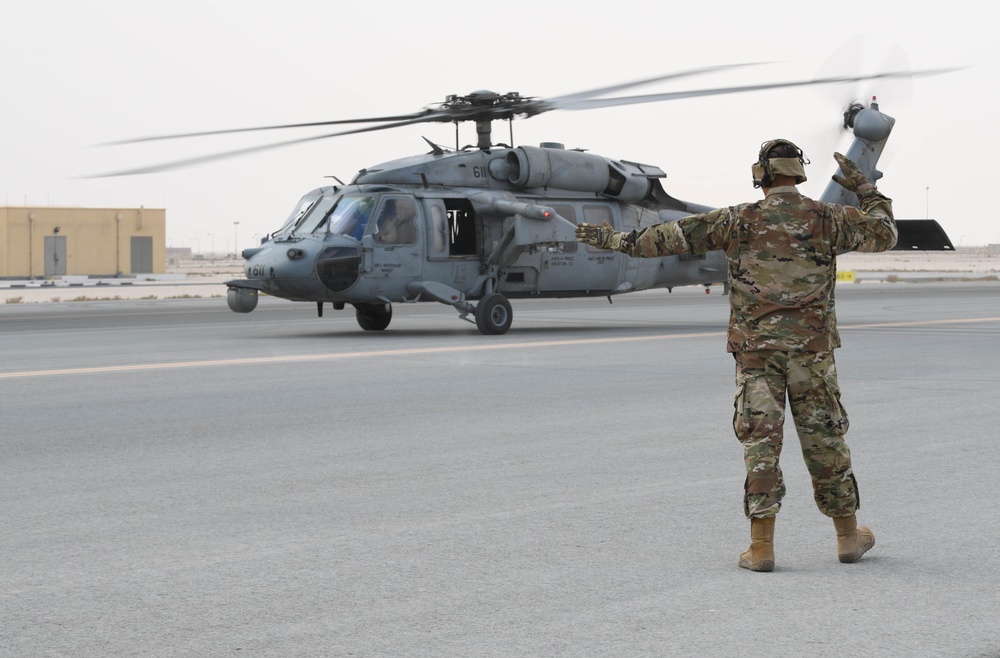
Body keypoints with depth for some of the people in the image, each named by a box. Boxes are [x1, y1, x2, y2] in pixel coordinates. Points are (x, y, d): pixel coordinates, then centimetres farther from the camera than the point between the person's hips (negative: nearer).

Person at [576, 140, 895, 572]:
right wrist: (864, 188, 27)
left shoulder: (739, 220, -2)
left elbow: (673, 237, 2)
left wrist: (615, 240, 11)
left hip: (756, 347, -1)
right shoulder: (827, 219, 2)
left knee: (760, 441, 1)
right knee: (824, 439, 10)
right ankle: (849, 536, 19)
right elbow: (883, 233, 16)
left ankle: (761, 547, -2)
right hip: (812, 346, 1)